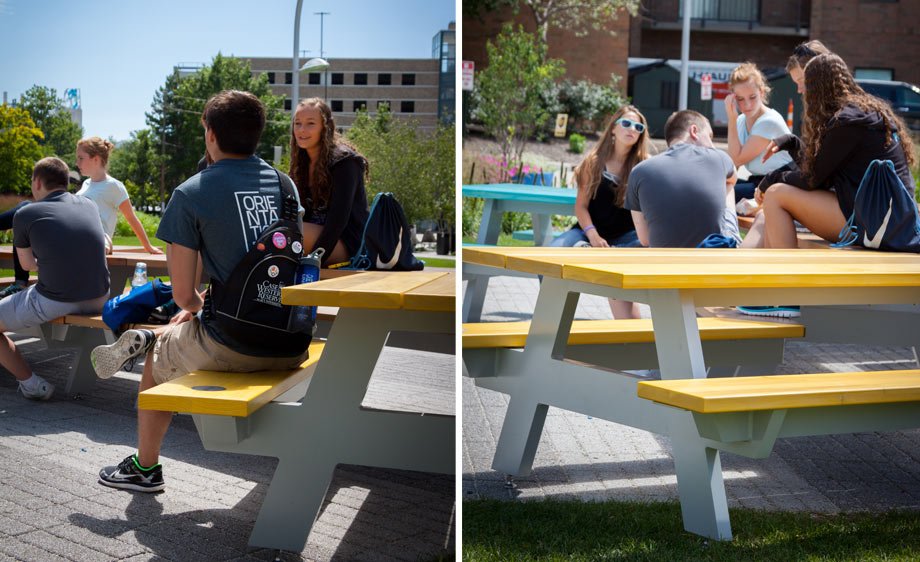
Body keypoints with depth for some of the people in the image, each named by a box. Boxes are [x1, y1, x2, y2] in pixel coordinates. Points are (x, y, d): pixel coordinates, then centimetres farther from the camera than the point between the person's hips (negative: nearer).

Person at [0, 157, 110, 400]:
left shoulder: (26, 214, -3)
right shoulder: (89, 205, 9)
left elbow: (27, 264, 12)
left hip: (53, 302, -5)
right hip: (98, 301, 5)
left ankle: (31, 384, 9)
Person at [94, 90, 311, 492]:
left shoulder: (191, 194, -6)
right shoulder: (284, 184, 10)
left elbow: (183, 293, -6)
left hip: (234, 346, -4)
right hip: (293, 347, 5)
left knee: (159, 359, 29)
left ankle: (145, 468, 40)